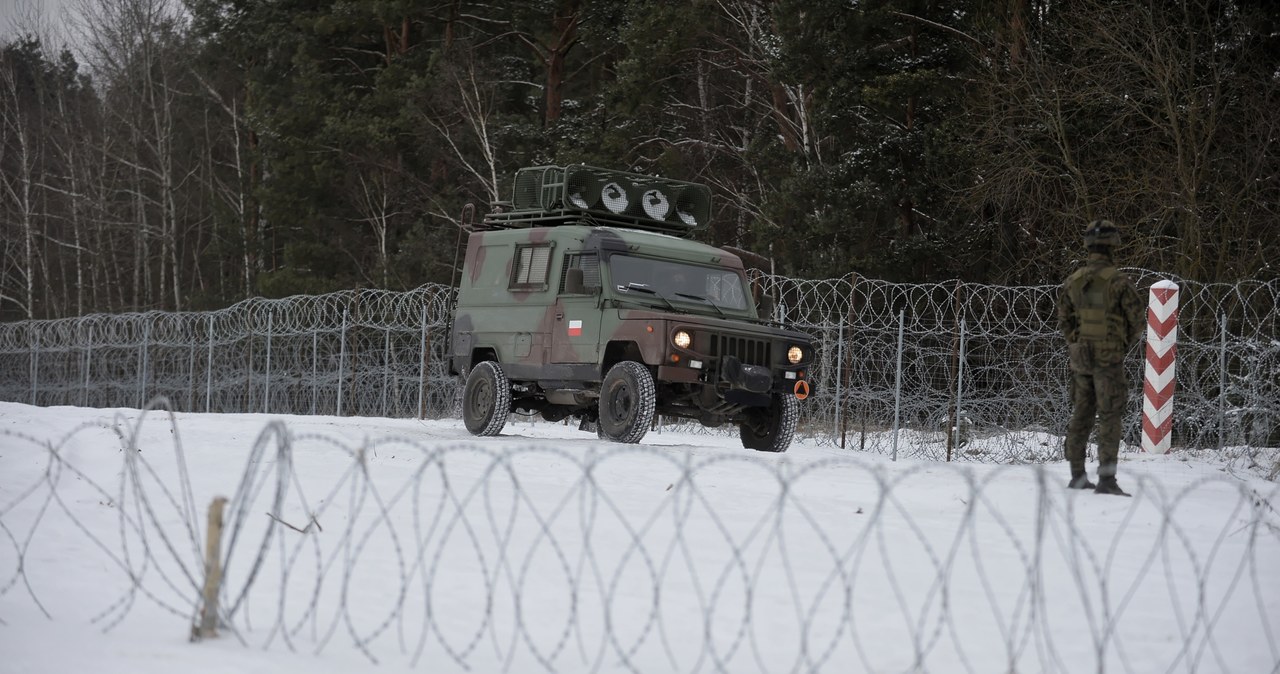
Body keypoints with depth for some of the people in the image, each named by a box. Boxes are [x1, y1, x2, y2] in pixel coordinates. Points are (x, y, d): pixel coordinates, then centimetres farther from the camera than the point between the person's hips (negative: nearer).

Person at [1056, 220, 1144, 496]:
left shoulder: (1072, 281, 3)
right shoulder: (1118, 281, -13)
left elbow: (1064, 321, 9)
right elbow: (1136, 320, -7)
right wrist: (1125, 345, 11)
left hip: (1080, 357, 5)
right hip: (1109, 358, -5)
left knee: (1081, 415, 13)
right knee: (1109, 418, -3)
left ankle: (1077, 476, 17)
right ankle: (1106, 479, -7)